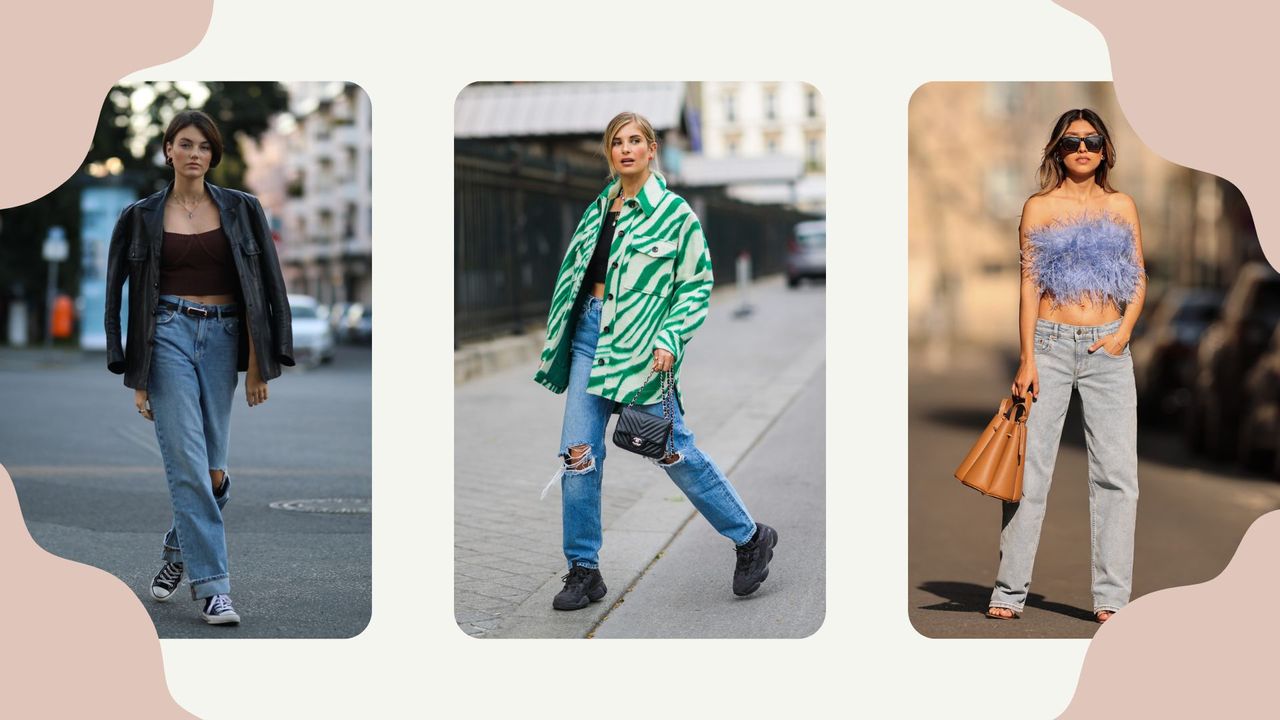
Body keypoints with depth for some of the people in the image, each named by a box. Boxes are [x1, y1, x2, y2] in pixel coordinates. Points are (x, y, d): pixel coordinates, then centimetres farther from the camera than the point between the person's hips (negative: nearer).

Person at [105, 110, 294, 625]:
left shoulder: (240, 210, 6)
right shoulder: (143, 217, 4)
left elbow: (260, 287, 5)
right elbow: (124, 295, 6)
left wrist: (258, 363, -2)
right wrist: (137, 378, 1)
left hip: (223, 338, 2)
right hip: (168, 336, -2)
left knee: (212, 467, 4)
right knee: (189, 463, -11)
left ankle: (179, 548, 33)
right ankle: (212, 586, -8)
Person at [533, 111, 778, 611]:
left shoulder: (674, 213, -6)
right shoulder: (599, 208, 12)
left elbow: (697, 284, -6)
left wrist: (669, 340, -17)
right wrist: (559, 340, 19)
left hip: (641, 345, -6)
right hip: (589, 335, 6)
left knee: (674, 451, -2)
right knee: (578, 452, 1)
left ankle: (751, 538, 16)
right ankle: (584, 571, 10)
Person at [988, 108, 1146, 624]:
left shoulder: (1121, 206, 11)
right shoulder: (1040, 208, 5)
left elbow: (1139, 278, 12)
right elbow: (1029, 283, 1)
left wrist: (1124, 331, -5)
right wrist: (1027, 360, -5)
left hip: (1107, 349, 2)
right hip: (1051, 346, -2)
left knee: (1117, 472, -3)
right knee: (1030, 468, -2)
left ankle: (1111, 598, 2)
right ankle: (1010, 591, 5)